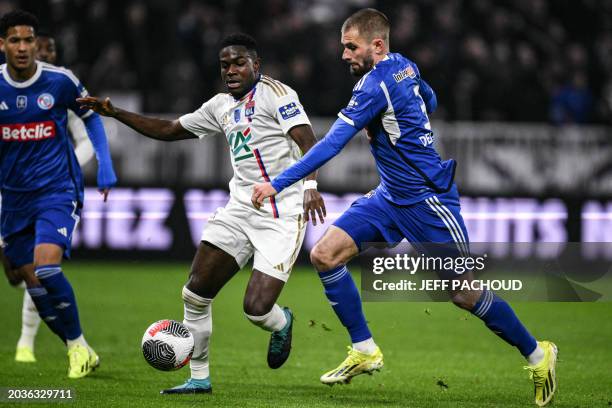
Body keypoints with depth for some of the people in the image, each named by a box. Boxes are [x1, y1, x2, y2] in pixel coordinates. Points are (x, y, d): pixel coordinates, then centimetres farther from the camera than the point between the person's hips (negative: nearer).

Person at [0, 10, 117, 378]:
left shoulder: (60, 81, -8)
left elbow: (91, 116, 10)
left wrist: (105, 164, 1)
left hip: (57, 191, -3)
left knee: (46, 267, -22)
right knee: (32, 281, 4)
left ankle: (78, 346, -4)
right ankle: (80, 353, 19)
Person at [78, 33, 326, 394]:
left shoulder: (274, 93, -7)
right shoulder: (222, 106, 15)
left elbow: (307, 141, -17)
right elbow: (169, 130, 25)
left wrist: (311, 185, -35)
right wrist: (115, 113, 19)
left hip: (282, 216, -7)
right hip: (240, 210, 7)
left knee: (256, 309, -13)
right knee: (196, 293, -3)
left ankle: (282, 324, 24)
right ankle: (199, 378, 11)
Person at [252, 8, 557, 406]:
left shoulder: (375, 85, -23)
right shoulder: (404, 66, 3)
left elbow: (331, 144, -28)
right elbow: (430, 101, 24)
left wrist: (278, 184, -29)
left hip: (427, 200, -9)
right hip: (391, 195, 9)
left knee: (462, 292, -2)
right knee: (325, 254, -4)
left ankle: (538, 355, 16)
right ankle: (365, 351, 4)